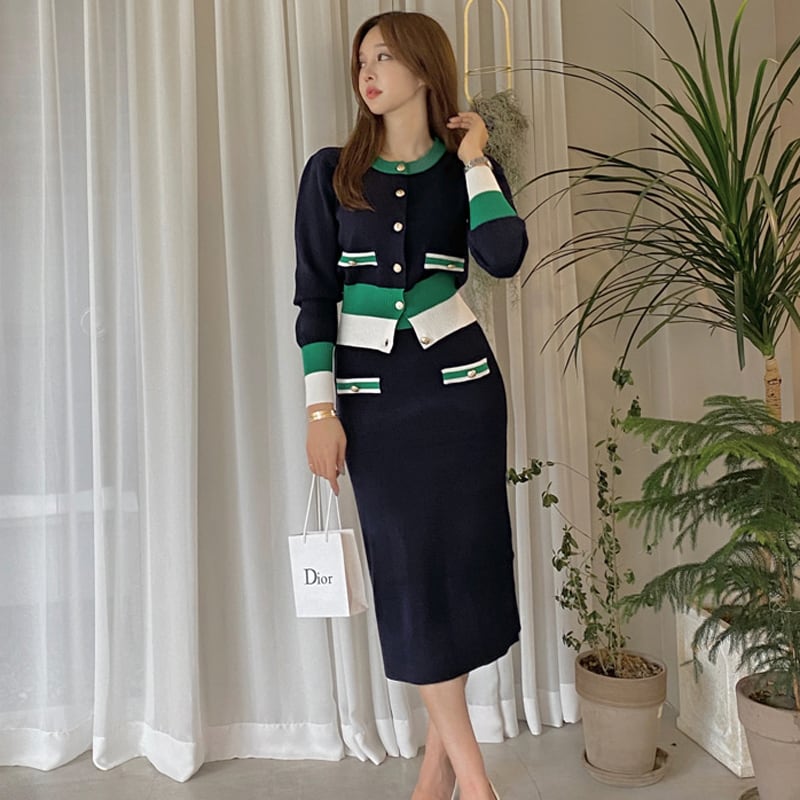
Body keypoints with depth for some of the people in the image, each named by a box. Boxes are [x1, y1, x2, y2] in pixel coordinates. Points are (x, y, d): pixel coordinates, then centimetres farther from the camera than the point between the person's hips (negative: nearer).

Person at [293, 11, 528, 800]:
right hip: (372, 387, 0)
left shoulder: (467, 168, 5)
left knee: (459, 551, 4)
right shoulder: (331, 171, 3)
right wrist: (321, 409, -6)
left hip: (459, 380, 1)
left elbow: (504, 256, -16)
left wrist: (474, 161, -6)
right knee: (408, 561, 1)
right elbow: (313, 297, -1)